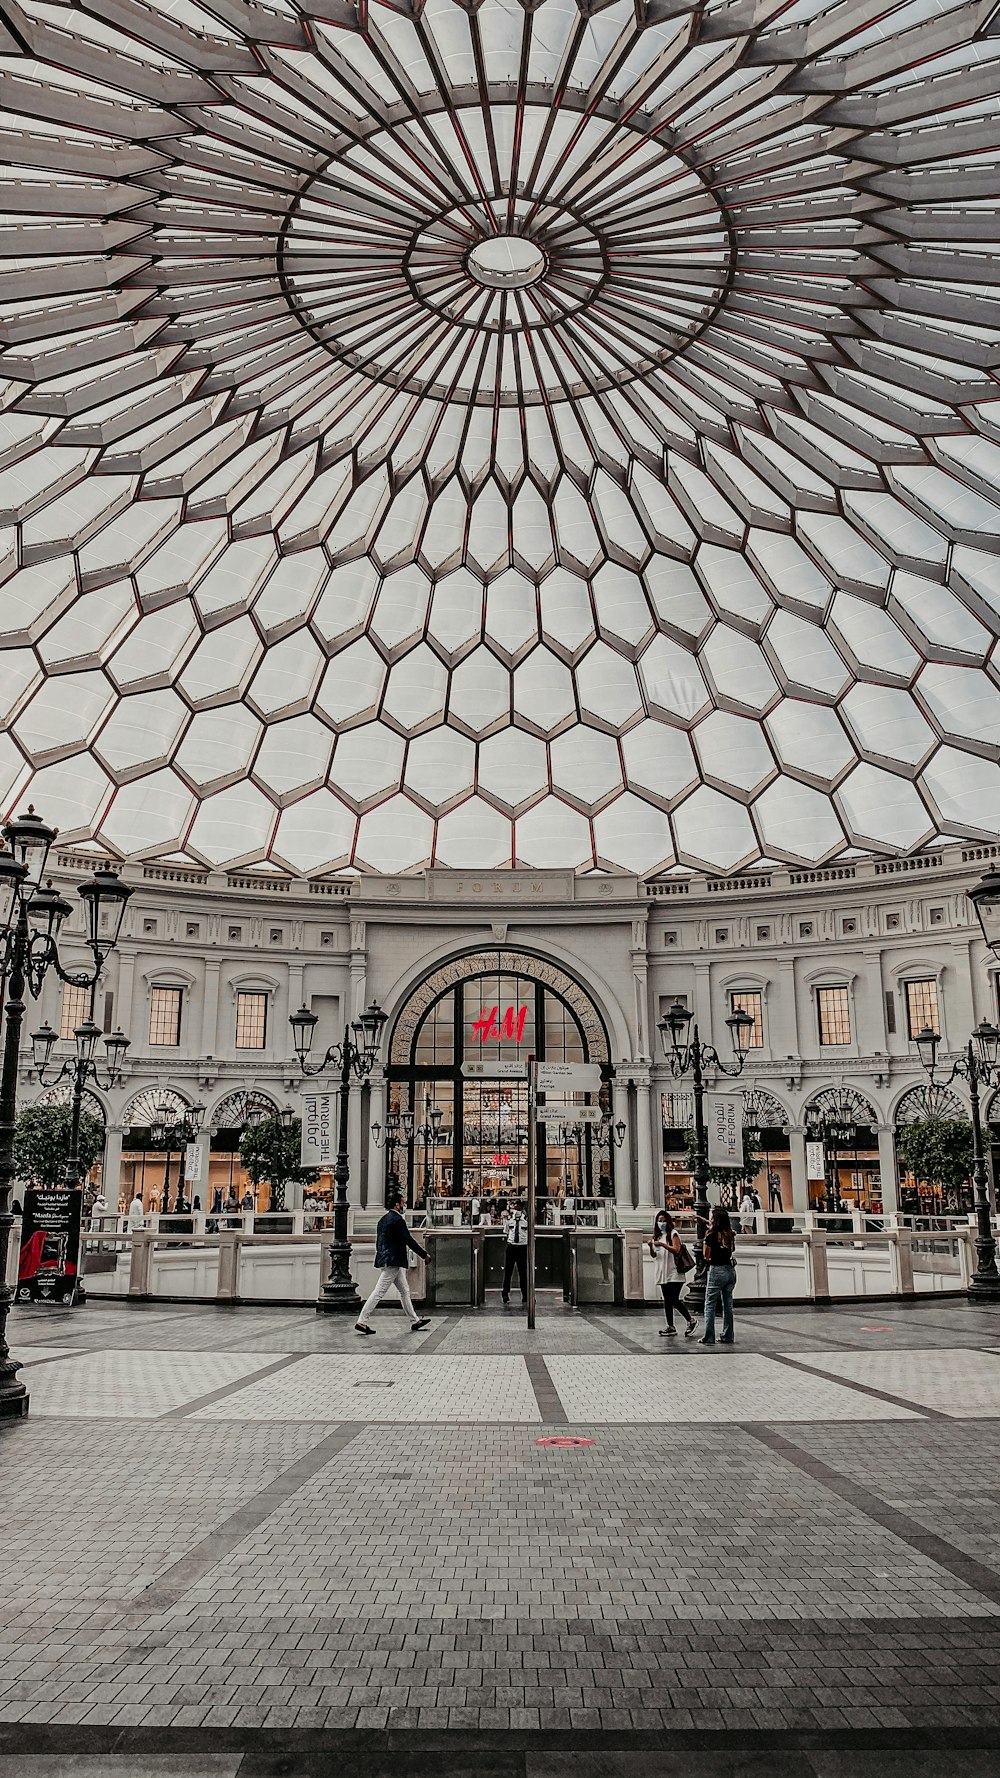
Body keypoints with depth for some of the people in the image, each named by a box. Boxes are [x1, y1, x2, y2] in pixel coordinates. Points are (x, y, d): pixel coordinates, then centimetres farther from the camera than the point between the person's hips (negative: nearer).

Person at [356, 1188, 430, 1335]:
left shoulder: (383, 1219, 12)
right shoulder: (397, 1220, -17)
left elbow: (379, 1241, 18)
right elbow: (409, 1240, -16)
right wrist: (424, 1254, -7)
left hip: (385, 1260, 10)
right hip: (392, 1262, -10)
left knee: (404, 1291, 15)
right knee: (379, 1292, -6)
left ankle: (415, 1320, 22)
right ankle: (361, 1322, -4)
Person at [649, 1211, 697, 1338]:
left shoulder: (673, 1233, -4)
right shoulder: (657, 1236, 16)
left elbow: (676, 1250, -16)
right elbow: (654, 1255, 13)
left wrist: (662, 1244, -24)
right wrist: (651, 1247, -7)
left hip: (674, 1273, -7)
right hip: (663, 1274, 7)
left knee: (674, 1300, -10)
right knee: (667, 1301, 8)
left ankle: (691, 1321, 6)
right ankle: (670, 1327, 13)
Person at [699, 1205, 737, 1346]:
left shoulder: (712, 1235, -10)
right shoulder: (730, 1234, 4)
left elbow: (706, 1256, -4)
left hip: (717, 1271, -6)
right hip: (731, 1270, 6)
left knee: (710, 1305, 1)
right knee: (728, 1304, 12)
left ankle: (708, 1338, -1)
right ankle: (727, 1337, 16)